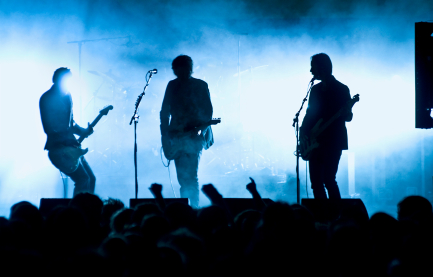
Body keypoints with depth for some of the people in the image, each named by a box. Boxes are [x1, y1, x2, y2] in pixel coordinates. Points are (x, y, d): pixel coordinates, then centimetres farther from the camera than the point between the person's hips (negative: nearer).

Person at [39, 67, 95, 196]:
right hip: (58, 147, -9)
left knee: (91, 178, 8)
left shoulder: (67, 96, 14)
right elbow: (48, 127, -16)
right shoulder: (47, 98, -11)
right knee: (83, 179, -16)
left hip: (70, 145, 9)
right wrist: (65, 141, -21)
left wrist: (82, 131, 5)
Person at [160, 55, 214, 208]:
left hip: (194, 136, -2)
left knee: (190, 175, -10)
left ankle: (194, 208, -11)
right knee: (182, 177, 6)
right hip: (176, 138, 2)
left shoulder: (200, 86, 4)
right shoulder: (172, 85, 10)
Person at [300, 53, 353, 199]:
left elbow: (348, 117, -3)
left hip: (333, 142, -6)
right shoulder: (315, 89, 15)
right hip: (315, 142, 6)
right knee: (316, 180, 2)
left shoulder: (341, 89, -2)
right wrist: (304, 131, 2)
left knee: (328, 179, -14)